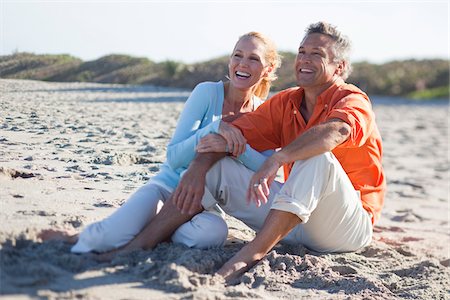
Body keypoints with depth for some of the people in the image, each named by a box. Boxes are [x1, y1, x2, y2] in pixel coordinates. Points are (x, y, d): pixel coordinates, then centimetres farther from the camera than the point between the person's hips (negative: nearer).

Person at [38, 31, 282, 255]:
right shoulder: (207, 92, -9)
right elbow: (174, 157, -16)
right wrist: (217, 127, -28)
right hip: (167, 186, -3)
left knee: (213, 232, -37)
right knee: (110, 237, -34)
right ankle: (79, 237, 0)